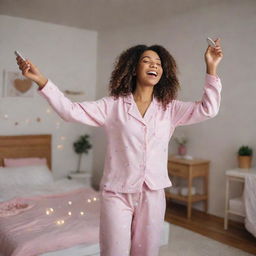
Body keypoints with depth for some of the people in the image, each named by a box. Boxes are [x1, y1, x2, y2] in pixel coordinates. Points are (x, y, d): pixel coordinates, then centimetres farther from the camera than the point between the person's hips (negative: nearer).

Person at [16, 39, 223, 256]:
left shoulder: (170, 109, 5)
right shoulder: (113, 105, -2)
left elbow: (208, 109, -5)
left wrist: (211, 68, -12)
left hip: (153, 193, 2)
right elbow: (71, 111, -8)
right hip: (117, 193, -2)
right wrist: (41, 80, -18)